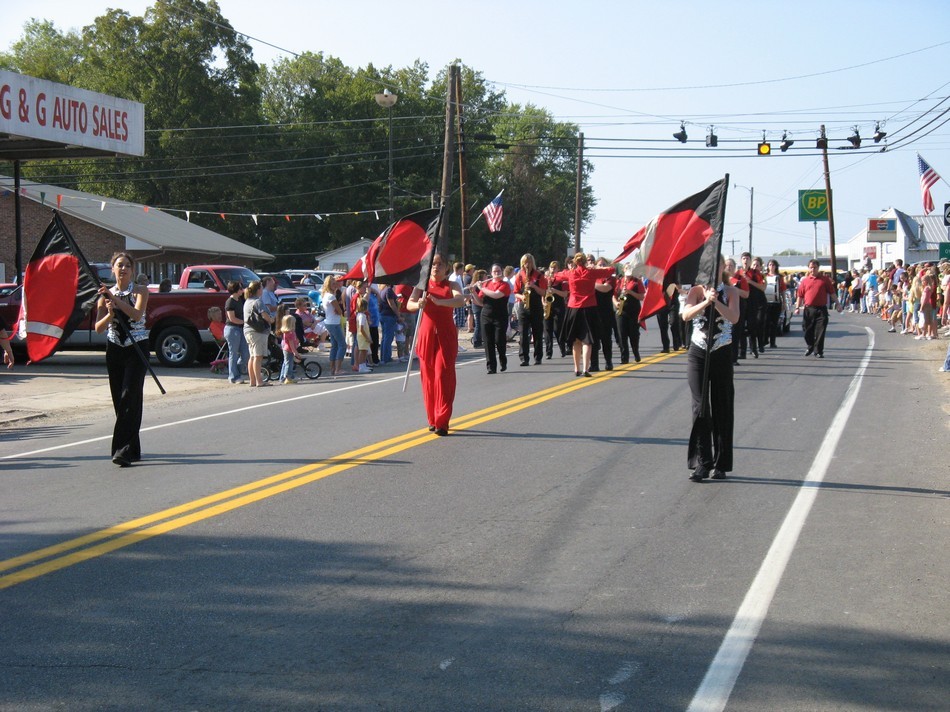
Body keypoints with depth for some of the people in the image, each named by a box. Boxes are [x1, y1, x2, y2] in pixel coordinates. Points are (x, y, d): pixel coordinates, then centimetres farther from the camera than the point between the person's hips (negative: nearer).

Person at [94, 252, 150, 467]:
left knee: (129, 397, -15)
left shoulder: (140, 291, -1)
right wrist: (110, 314, -17)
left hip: (137, 348, -4)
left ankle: (125, 449, -20)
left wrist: (115, 298, -24)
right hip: (114, 350, 4)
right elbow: (98, 328, 1)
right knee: (119, 400, 4)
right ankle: (132, 449, 14)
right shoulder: (106, 294, 7)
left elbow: (136, 314, -19)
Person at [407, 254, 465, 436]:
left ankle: (442, 421, -12)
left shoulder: (452, 285, 3)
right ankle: (432, 419, 15)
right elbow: (409, 304, -7)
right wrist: (418, 304, -32)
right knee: (428, 376, 4)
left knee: (443, 375, -10)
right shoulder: (421, 286, 8)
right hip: (426, 334, 2)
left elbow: (460, 300, -18)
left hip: (446, 335, -2)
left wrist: (439, 301, -35)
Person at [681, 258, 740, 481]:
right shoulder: (697, 291, 1)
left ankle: (720, 464, 11)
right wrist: (706, 301, -31)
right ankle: (701, 463, -5)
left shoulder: (730, 291, 0)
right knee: (700, 408, -5)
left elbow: (734, 317, -17)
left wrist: (716, 302, -31)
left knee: (722, 410, 4)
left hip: (722, 354, 0)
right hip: (698, 353, 0)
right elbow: (686, 315, -16)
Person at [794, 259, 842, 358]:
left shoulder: (825, 280, 7)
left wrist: (837, 303, 1)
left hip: (821, 309, -2)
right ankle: (810, 347, 31)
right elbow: (800, 295, 10)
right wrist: (797, 307, 2)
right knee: (808, 331, 8)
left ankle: (818, 351, 0)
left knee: (820, 332, -5)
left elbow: (832, 293, 8)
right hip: (809, 309, 2)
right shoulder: (805, 280, 10)